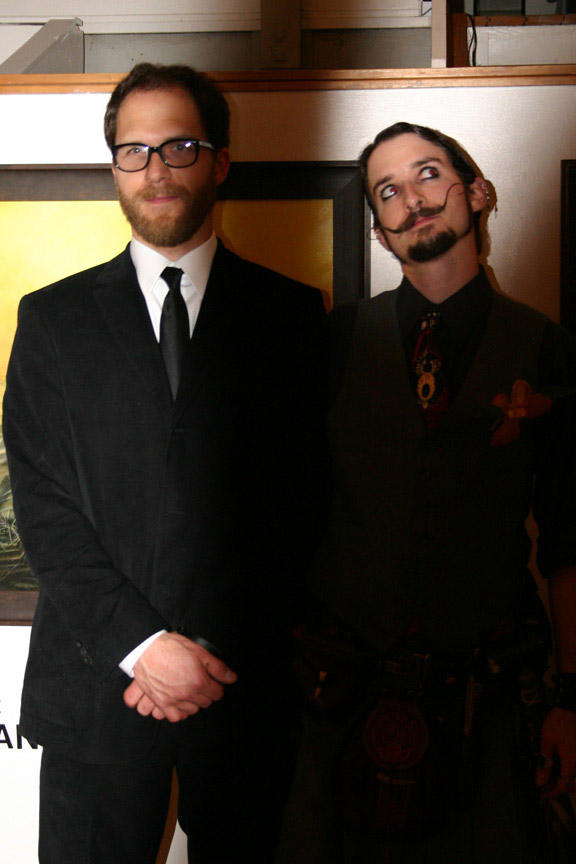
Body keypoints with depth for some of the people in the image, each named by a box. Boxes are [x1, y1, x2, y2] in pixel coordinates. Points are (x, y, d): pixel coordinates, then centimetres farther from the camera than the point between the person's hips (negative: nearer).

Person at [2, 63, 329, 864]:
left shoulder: (290, 313, 5)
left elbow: (298, 498, 1)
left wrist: (214, 652, -7)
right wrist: (141, 644, -11)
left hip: (245, 680, 0)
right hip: (95, 681, 0)